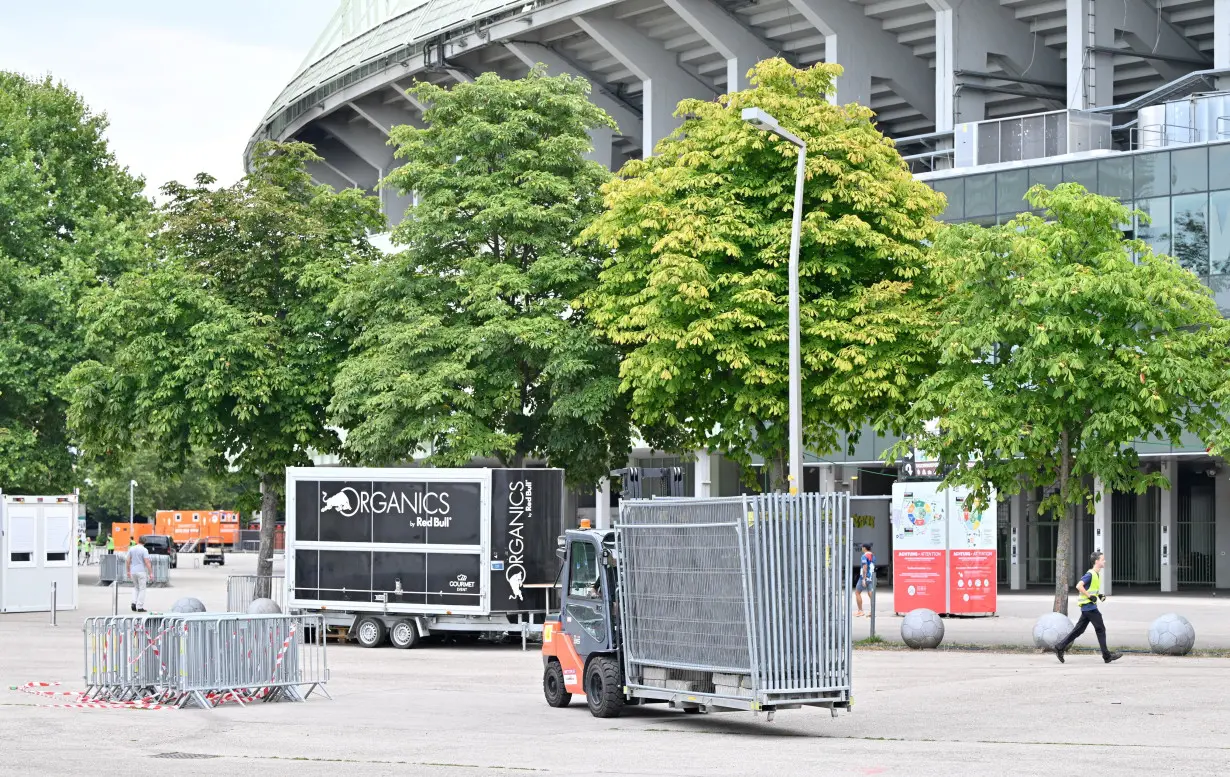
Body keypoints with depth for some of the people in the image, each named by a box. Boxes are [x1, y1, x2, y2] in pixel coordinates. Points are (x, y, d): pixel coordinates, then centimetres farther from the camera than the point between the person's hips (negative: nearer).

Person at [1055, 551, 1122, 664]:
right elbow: (1079, 586, -25)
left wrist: (1100, 595, 11)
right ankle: (1107, 656, 1)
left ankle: (1060, 647, 11)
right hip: (1089, 606, -10)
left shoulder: (1097, 574, 14)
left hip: (1087, 607, 10)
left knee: (1079, 629, 10)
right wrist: (1090, 596, -23)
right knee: (1100, 629, -4)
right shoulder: (1090, 574, -16)